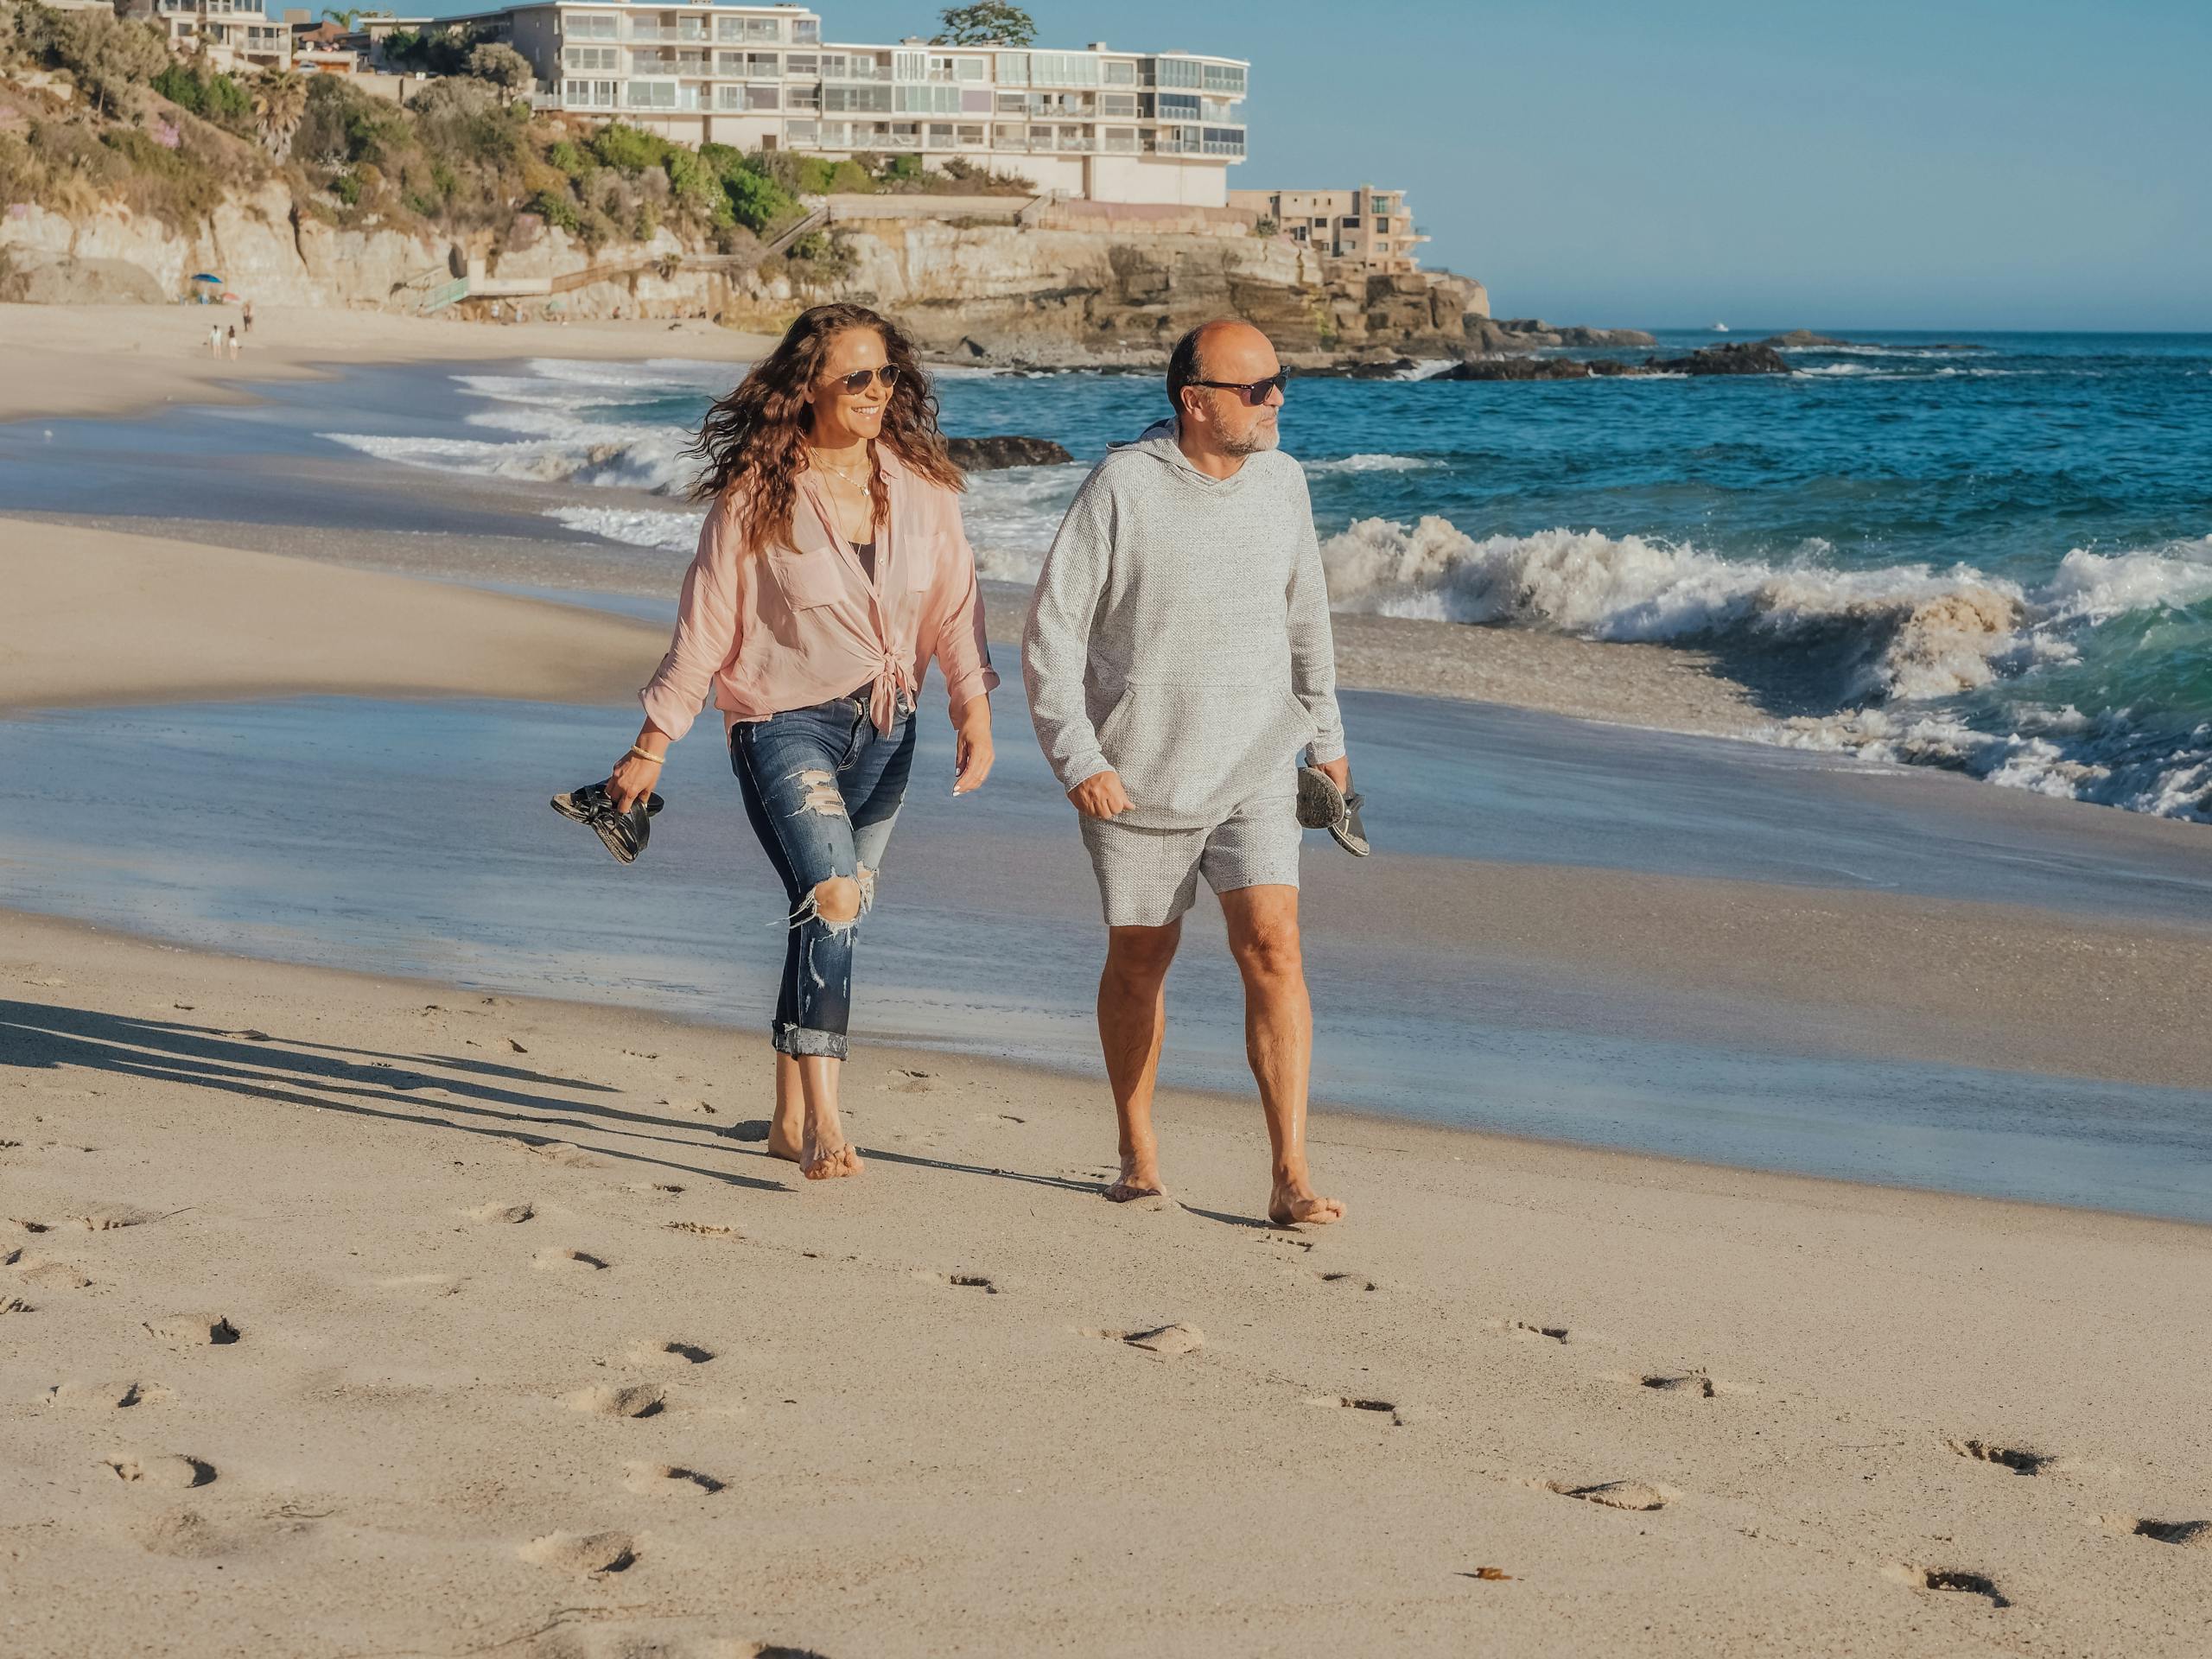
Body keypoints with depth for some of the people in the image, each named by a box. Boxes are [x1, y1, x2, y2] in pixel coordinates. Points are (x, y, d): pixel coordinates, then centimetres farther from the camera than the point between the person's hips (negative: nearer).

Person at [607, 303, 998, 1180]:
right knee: (831, 898, -22)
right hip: (784, 722, -5)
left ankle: (790, 1117, 25)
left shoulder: (920, 483, 2)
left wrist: (974, 710, -4)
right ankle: (823, 1123, -24)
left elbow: (955, 600, 7)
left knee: (834, 915, 11)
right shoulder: (754, 496, -9)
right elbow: (704, 626, -5)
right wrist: (650, 747, -2)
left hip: (883, 729, 5)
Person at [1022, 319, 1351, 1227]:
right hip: (1138, 777, -2)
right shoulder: (1122, 487, -12)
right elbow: (1050, 633, -10)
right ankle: (1137, 1152, 31)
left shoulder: (1281, 481, 2)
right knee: (1139, 960, 11)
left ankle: (1292, 1177, -13)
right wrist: (1078, 760, -16)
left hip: (1256, 774, 2)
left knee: (1272, 948, -12)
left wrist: (1326, 735, 23)